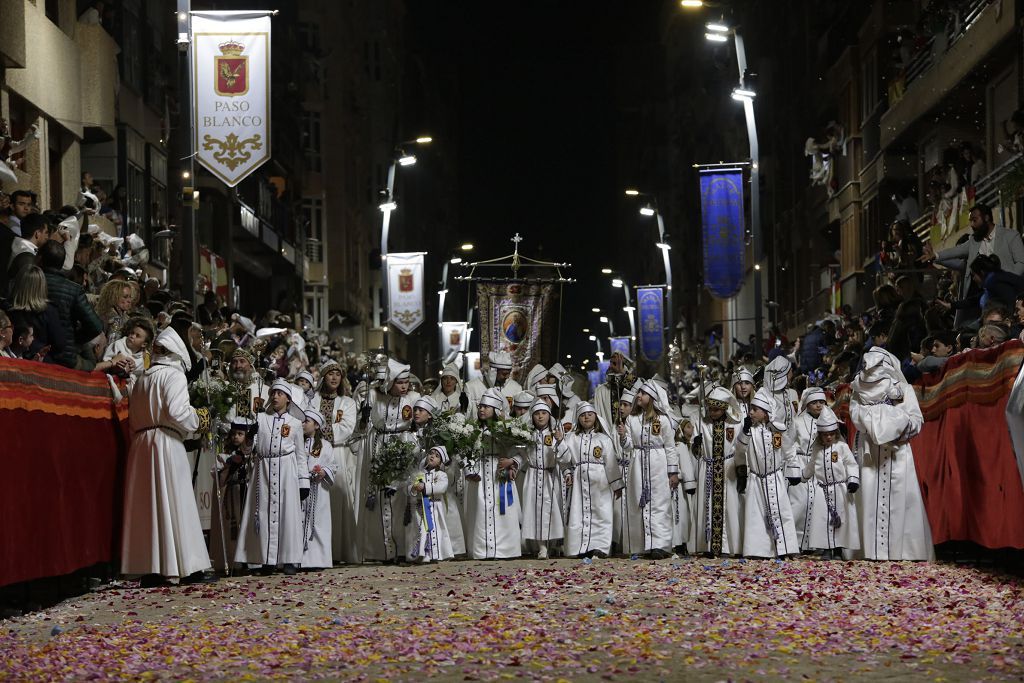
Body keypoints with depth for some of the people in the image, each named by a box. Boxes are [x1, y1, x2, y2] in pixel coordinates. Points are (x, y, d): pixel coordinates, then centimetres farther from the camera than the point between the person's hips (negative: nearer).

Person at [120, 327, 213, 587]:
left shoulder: (143, 378, 17)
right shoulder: (174, 375, -4)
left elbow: (132, 417, 16)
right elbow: (177, 410, -16)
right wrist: (197, 421, 0)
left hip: (140, 443, 7)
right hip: (166, 442, -7)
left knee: (147, 503, 6)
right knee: (173, 501, -4)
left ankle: (148, 569, 5)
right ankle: (188, 567, -2)